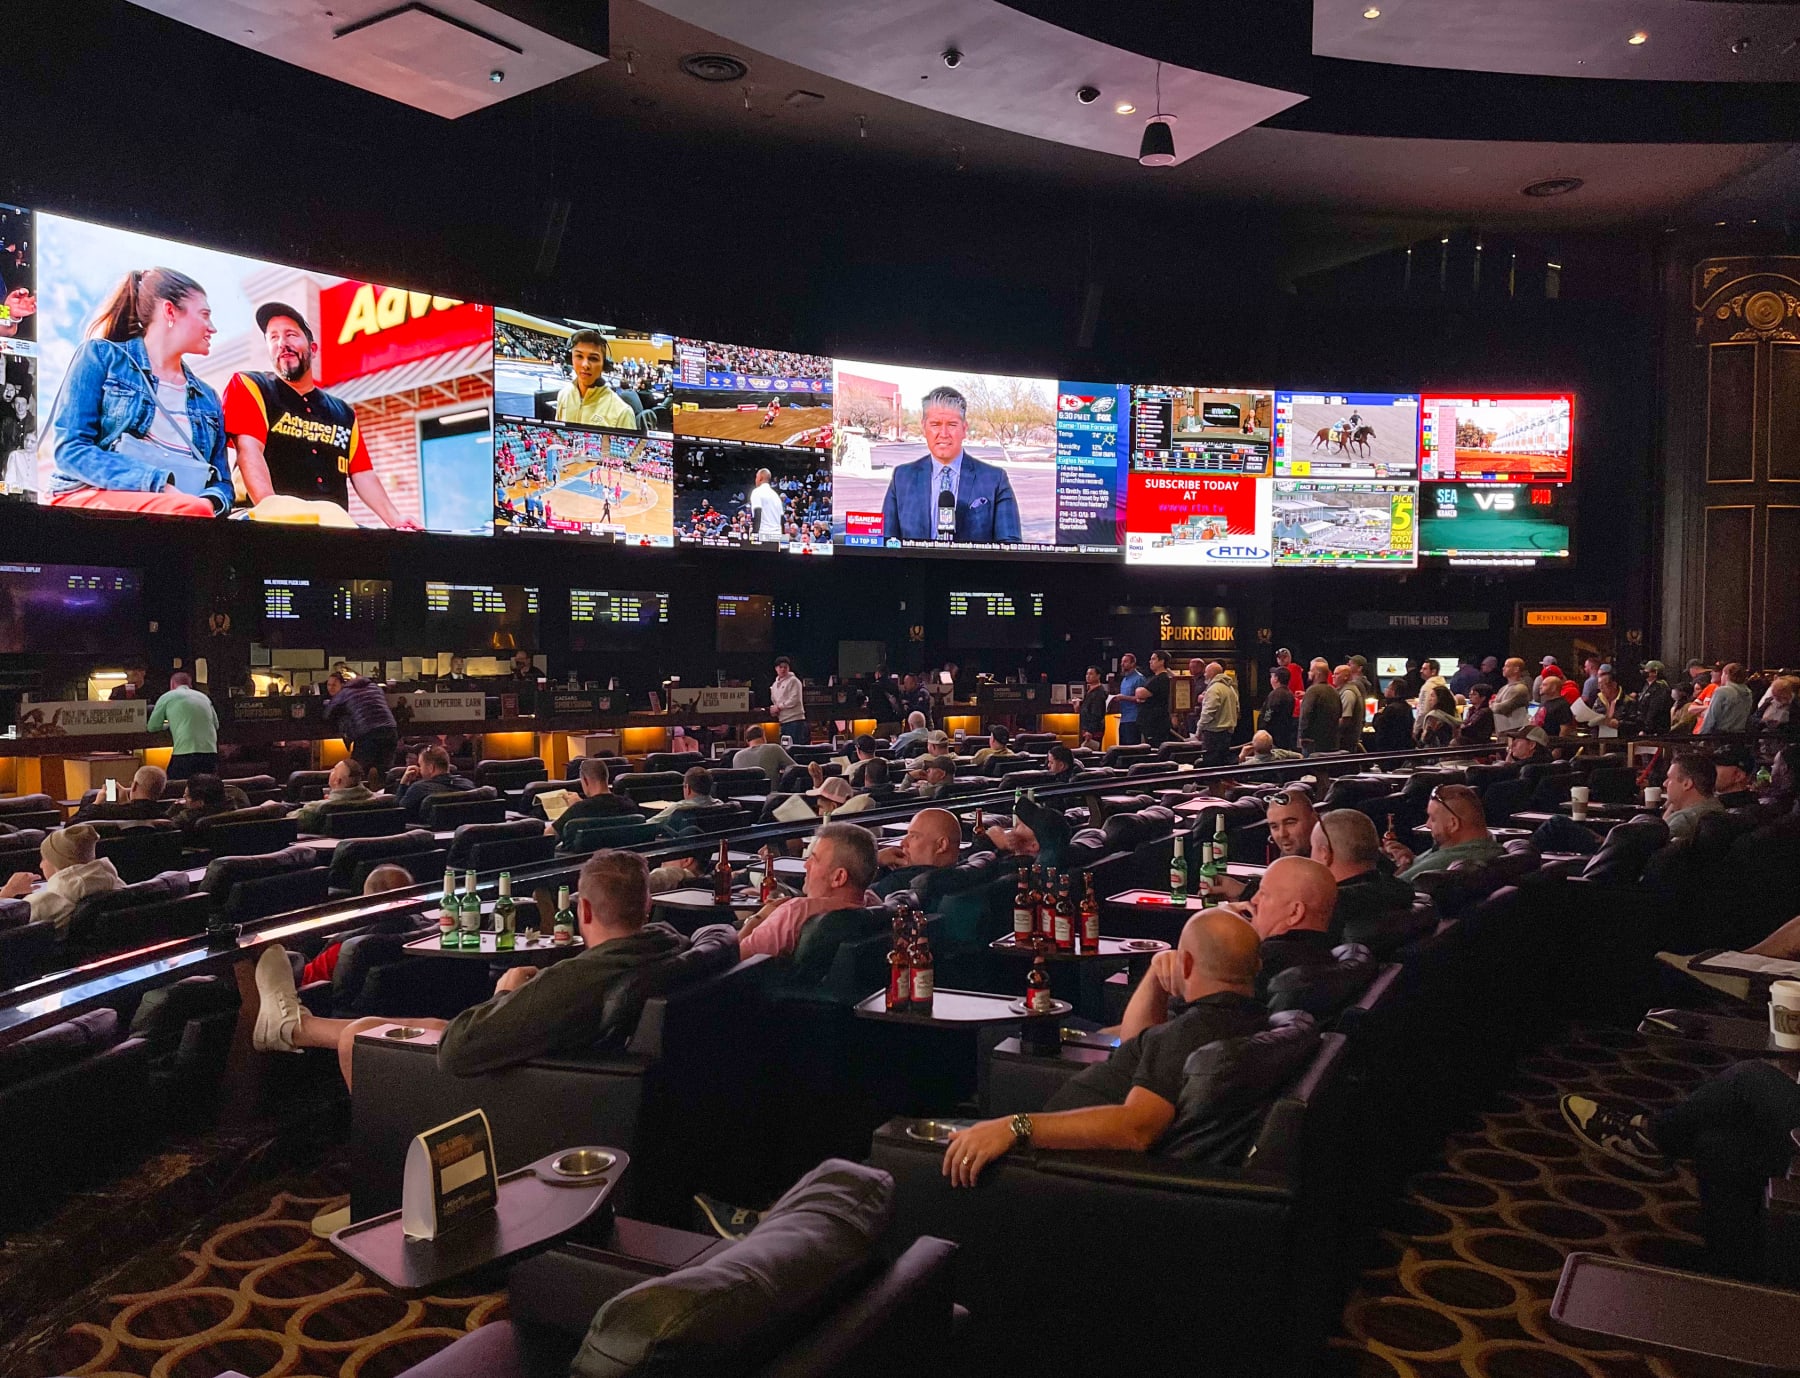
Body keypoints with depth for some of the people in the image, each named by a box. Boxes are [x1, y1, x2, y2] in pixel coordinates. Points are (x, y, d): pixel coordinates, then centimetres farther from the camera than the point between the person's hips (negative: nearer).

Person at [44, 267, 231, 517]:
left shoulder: (207, 399, 24)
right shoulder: (101, 356, 10)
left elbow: (221, 482, 17)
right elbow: (70, 450, -2)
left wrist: (211, 502, -9)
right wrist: (160, 486, -16)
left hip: (179, 509, 4)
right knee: (194, 511, -35)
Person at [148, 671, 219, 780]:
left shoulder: (167, 697, 8)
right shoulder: (203, 697, 19)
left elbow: (152, 727, 10)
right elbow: (216, 724, 25)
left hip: (185, 754, -4)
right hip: (211, 752, 4)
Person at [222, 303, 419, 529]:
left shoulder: (343, 413, 21)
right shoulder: (249, 387, 9)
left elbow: (363, 474, 18)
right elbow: (249, 451, -5)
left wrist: (395, 520, 1)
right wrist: (273, 512, -22)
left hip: (336, 530, 4)